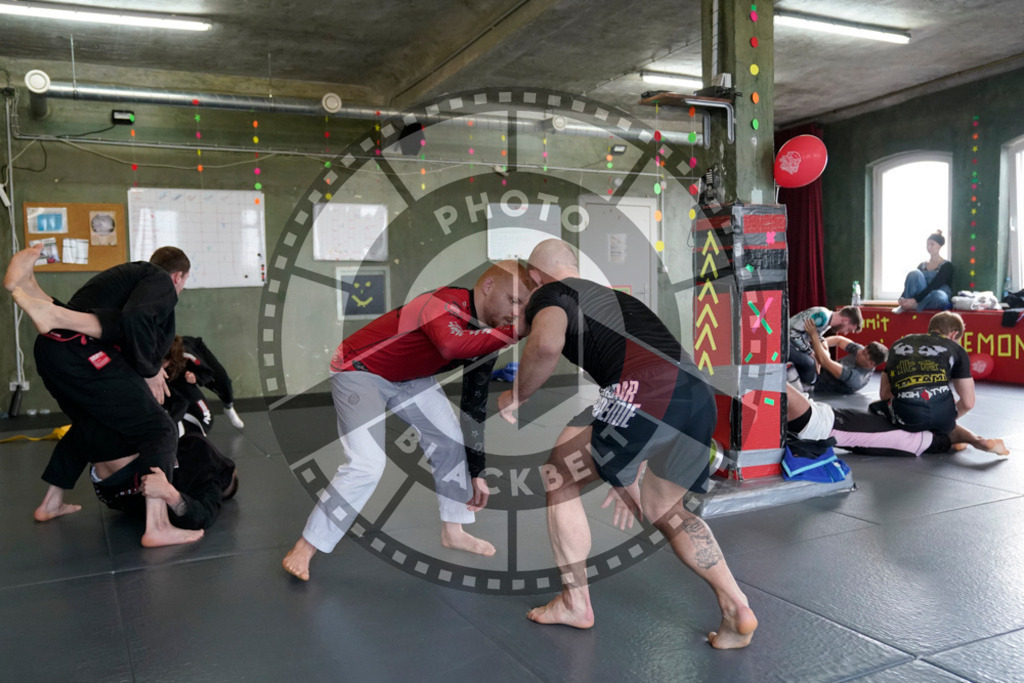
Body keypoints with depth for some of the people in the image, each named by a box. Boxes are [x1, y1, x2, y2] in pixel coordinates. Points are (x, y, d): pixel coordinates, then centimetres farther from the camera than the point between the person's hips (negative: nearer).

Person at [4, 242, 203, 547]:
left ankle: (51, 504, 47)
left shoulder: (131, 273, 31)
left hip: (51, 350, 10)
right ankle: (157, 527, -17)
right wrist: (149, 370, -6)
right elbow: (136, 317, -18)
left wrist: (148, 366, 20)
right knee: (159, 431, -7)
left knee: (90, 424, 34)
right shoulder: (162, 282, 3)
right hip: (83, 356, -10)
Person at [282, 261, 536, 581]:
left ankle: (453, 531, 27)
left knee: (450, 440, 9)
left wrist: (476, 473, 4)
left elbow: (475, 407, 2)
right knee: (366, 466, -19)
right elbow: (452, 345, -59)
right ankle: (303, 549, -2)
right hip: (359, 372, -9)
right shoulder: (447, 306, -33)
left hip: (408, 377, 9)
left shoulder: (486, 337, -6)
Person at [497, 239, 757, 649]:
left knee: (558, 476, 15)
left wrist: (516, 396, 5)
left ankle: (575, 604, 22)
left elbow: (547, 344, -15)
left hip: (642, 392, -8)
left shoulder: (550, 295, 11)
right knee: (663, 508, 27)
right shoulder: (614, 297, 33)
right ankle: (737, 609, 19)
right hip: (700, 394, 8)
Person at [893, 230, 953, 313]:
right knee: (915, 273, -22)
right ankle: (906, 304, -30)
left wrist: (915, 299, -31)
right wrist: (902, 298, -20)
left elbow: (933, 286, -18)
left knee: (940, 296, -42)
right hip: (921, 297, 3)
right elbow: (909, 285, 2)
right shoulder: (922, 265, 14)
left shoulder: (947, 266, -2)